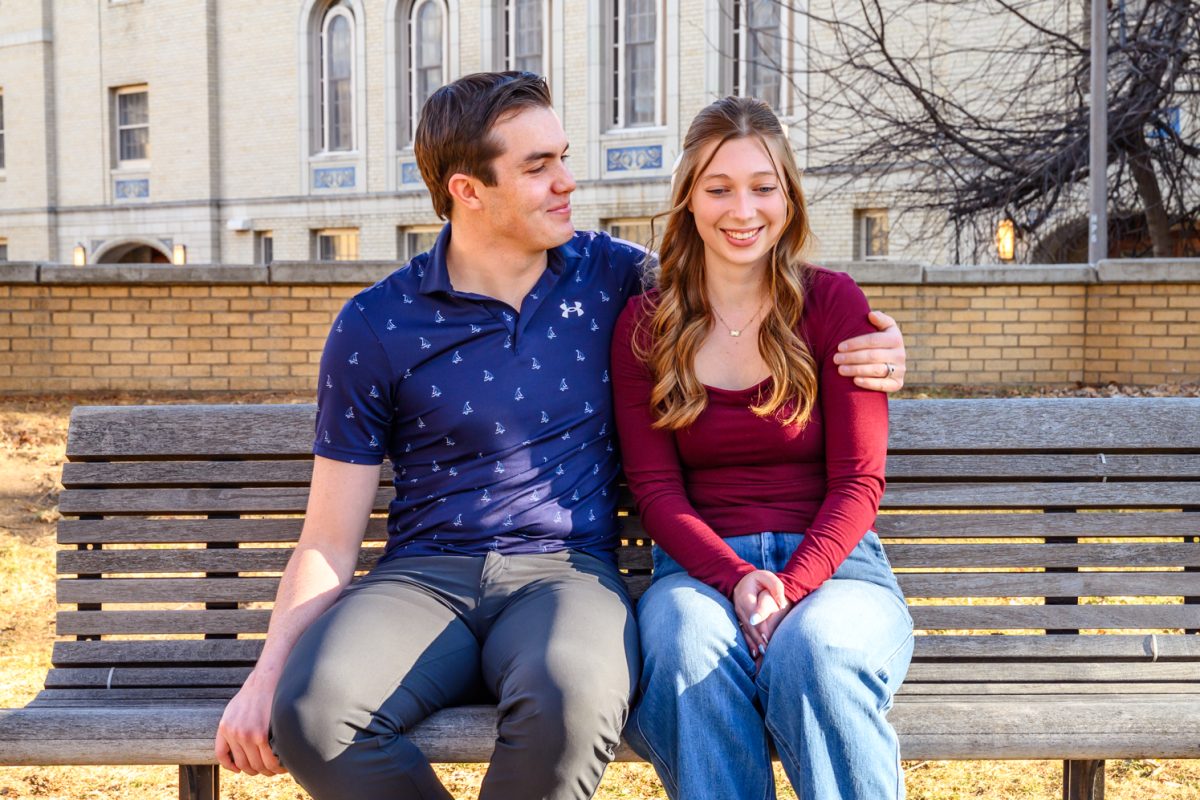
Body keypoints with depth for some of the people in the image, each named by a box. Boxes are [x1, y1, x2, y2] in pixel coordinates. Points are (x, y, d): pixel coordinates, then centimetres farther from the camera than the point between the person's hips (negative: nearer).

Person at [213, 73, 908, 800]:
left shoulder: (611, 276, 9)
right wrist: (271, 670, -9)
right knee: (311, 707, -33)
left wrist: (854, 352, 6)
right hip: (423, 576, 1)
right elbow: (329, 539, 5)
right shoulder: (375, 328, 3)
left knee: (573, 697, -38)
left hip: (564, 572, 0)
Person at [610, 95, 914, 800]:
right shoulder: (646, 324, 8)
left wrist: (790, 587, -17)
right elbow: (655, 486, 3)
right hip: (700, 568, 1)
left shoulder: (833, 302, 3)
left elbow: (857, 480, -1)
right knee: (689, 644, -35)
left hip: (830, 561, -1)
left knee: (813, 649, -36)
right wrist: (736, 578, -15)